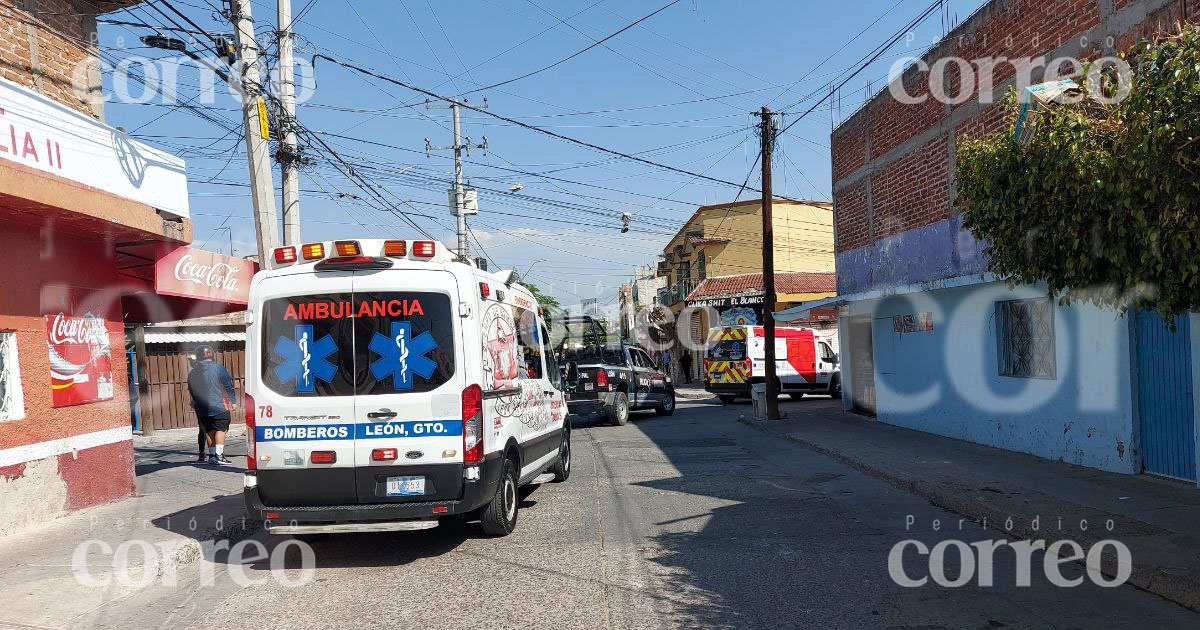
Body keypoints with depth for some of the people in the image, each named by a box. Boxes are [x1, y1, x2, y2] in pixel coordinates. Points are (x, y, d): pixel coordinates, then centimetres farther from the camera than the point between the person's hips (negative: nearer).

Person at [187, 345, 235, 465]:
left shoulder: (192, 373, 6)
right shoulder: (218, 368, -7)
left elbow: (191, 392, 17)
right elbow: (228, 385, -6)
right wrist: (232, 401, 1)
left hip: (202, 409, 4)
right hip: (219, 406, -4)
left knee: (209, 431, 13)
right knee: (221, 429, 0)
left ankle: (212, 455, 14)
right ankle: (219, 455, -8)